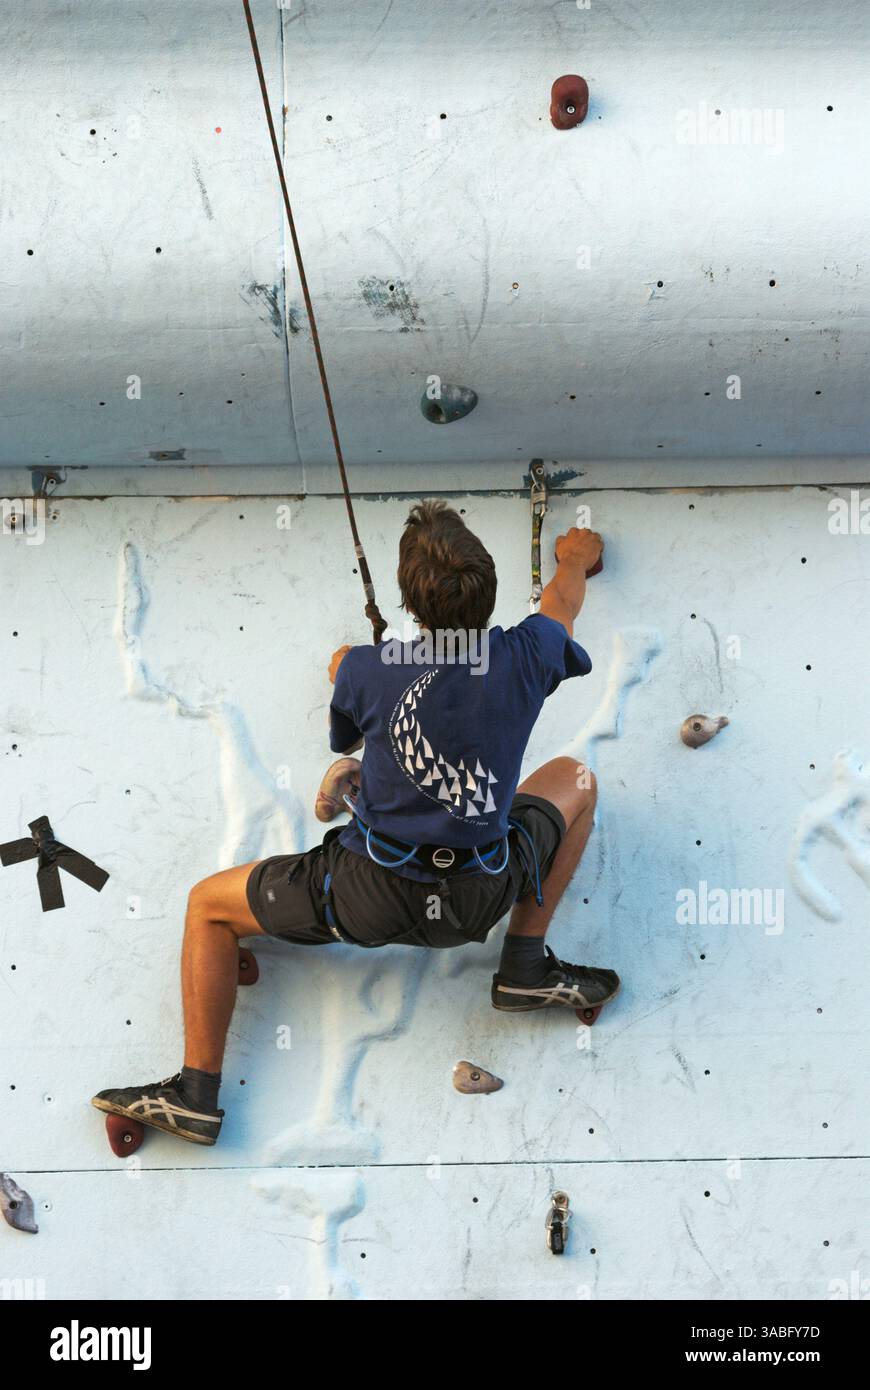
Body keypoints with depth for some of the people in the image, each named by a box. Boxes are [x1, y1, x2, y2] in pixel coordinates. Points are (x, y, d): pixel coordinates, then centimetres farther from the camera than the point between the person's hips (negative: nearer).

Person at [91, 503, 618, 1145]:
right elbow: (564, 600, 13)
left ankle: (197, 1093, 14)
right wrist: (577, 555, 37)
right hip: (481, 899, 2)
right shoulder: (521, 659, -13)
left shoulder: (366, 671, -15)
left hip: (367, 898, -2)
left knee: (208, 905, 19)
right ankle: (526, 966, 18)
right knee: (574, 779, 24)